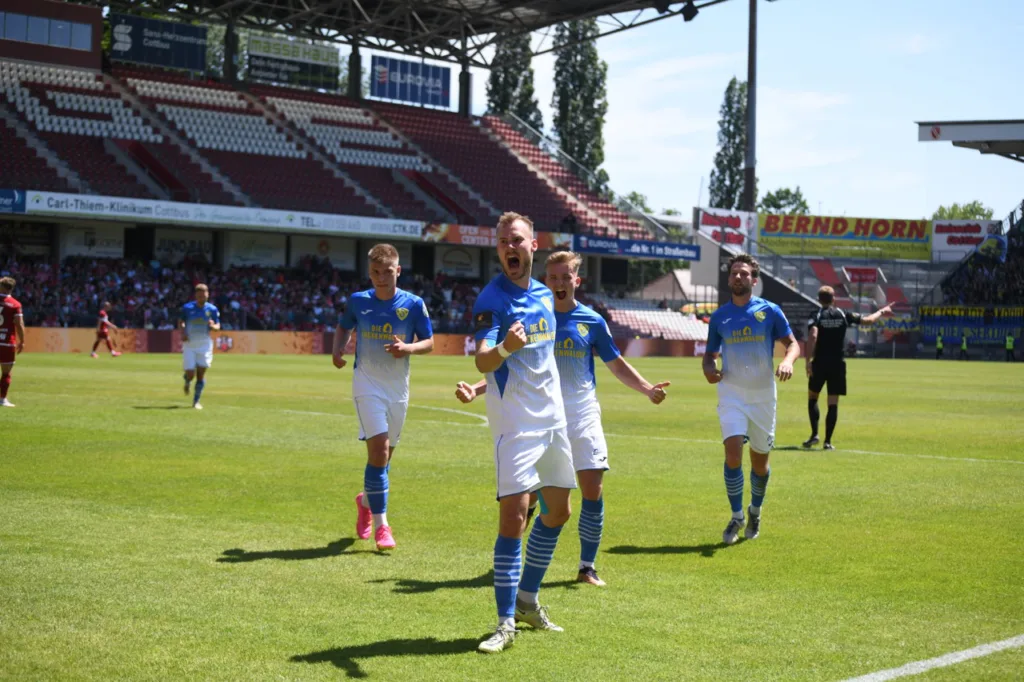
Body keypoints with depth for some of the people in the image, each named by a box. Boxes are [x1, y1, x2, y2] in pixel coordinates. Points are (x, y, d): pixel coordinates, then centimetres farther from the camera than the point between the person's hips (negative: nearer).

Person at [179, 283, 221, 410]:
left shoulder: (212, 309, 0)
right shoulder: (187, 308, -2)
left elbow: (218, 326, 5)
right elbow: (180, 321, 11)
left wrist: (213, 326, -18)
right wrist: (182, 332, -8)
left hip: (204, 344, 1)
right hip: (189, 344, -1)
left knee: (201, 373, -3)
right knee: (190, 374, -6)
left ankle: (196, 401, 9)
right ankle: (187, 382, 32)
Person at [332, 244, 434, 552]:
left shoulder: (414, 304, -3)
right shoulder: (358, 301, -1)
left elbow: (429, 343, 2)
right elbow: (343, 327, 17)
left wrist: (407, 348, -19)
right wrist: (337, 350, -3)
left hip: (398, 388, 2)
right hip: (367, 384, -2)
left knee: (385, 453, 12)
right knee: (379, 448, -16)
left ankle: (366, 501, 42)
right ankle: (380, 524, -11)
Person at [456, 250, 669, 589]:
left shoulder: (592, 321, 4)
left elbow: (617, 364, 12)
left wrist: (647, 388, -4)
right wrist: (475, 389, -8)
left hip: (583, 417, 1)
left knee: (593, 491, -4)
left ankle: (587, 567, 8)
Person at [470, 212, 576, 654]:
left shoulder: (545, 295, 10)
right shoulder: (493, 299, -12)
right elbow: (482, 361, -25)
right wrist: (503, 348, -46)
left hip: (552, 415, 8)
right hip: (515, 419, -8)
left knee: (558, 510, 13)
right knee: (513, 515, -14)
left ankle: (527, 600, 28)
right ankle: (506, 622, -10)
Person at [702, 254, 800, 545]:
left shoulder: (769, 311, -1)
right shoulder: (719, 316, 5)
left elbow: (792, 343, 1)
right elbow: (710, 354, 13)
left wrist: (788, 361, -22)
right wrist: (708, 369, -10)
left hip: (762, 394, 0)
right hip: (731, 393, 0)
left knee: (760, 460, 9)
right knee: (733, 451, -18)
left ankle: (755, 511, 35)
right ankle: (736, 516, -4)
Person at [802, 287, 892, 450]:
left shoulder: (816, 316, -4)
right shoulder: (843, 315, 3)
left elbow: (812, 336, -21)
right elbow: (867, 320, 11)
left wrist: (808, 360, -21)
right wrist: (881, 311, 30)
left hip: (819, 364, -1)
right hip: (837, 364, 1)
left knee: (812, 398, 16)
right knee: (833, 404, 4)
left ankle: (814, 434, 3)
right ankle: (828, 441, 1)